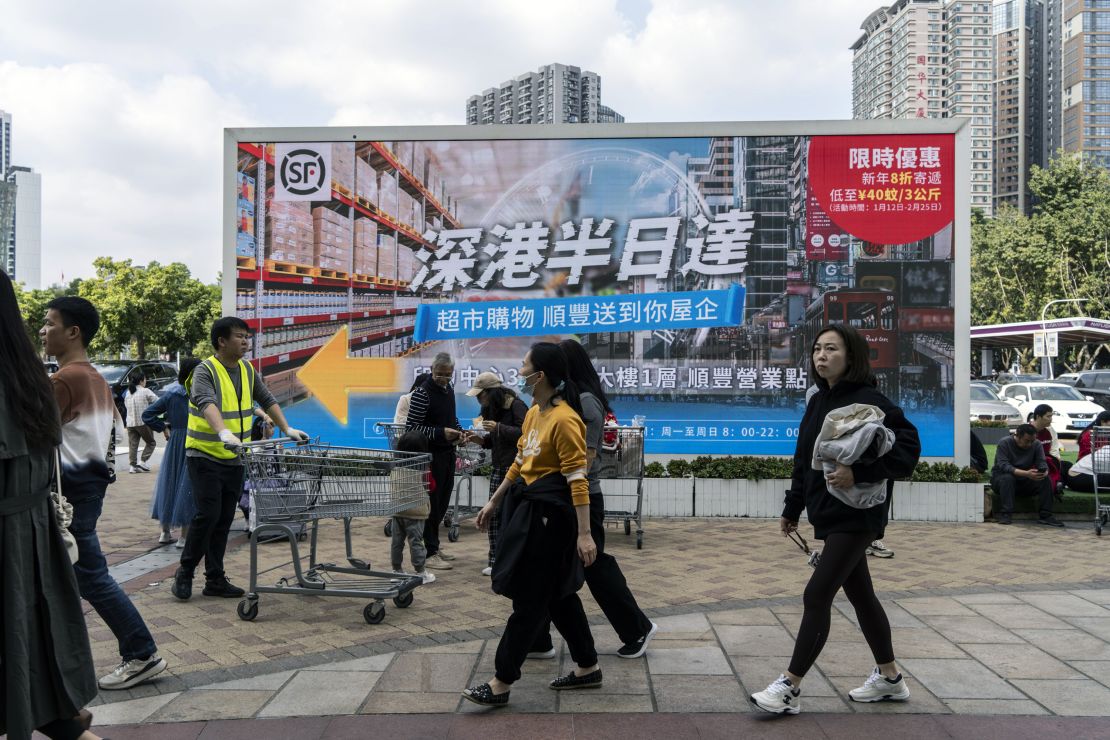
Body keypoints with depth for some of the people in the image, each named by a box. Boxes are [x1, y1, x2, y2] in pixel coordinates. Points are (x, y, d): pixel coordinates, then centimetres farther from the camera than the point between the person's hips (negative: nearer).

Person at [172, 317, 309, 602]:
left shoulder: (247, 370, 8)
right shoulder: (205, 371, -15)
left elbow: (267, 400, 14)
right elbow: (207, 403, -33)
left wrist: (287, 429, 4)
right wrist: (223, 432, -50)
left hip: (233, 458, 7)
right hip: (205, 457, -6)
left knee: (224, 520, 8)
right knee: (207, 515, -11)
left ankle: (215, 579, 16)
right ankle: (185, 572, 7)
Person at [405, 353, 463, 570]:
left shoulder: (448, 389, 10)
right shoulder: (422, 393, -15)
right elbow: (411, 427, -18)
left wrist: (458, 430, 6)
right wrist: (440, 433, -25)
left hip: (448, 453, 8)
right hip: (431, 454, -8)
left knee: (443, 501, 15)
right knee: (432, 503, -3)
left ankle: (434, 545, 27)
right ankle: (430, 553, 5)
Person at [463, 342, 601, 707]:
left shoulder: (564, 420, -19)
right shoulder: (533, 414, 9)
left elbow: (577, 479, -20)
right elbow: (520, 462, 19)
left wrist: (584, 533, -22)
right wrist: (494, 502, 22)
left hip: (550, 513, -10)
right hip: (528, 506, 10)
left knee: (529, 598, 0)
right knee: (557, 592, 16)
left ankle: (502, 683, 9)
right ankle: (587, 667, 29)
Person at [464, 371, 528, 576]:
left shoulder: (516, 406, -11)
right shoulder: (492, 408, 15)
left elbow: (524, 433, -21)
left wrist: (498, 428, -22)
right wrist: (482, 440, 6)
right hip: (498, 467, 8)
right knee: (493, 514, 4)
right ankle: (495, 561, 10)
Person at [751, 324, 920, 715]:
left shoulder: (868, 401, -14)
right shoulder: (817, 402, 9)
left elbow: (908, 448, -20)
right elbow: (804, 460, 14)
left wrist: (859, 473, -29)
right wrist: (792, 509, 16)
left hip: (856, 517, -8)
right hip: (829, 515, 8)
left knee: (817, 595, -8)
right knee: (860, 595, 18)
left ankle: (790, 688, 2)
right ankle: (889, 678, 34)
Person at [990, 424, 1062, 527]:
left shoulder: (1037, 445, -1)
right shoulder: (1004, 443, -17)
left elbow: (1042, 463, -10)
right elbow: (1003, 465, -29)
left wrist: (1044, 471, -36)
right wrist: (1026, 473, -42)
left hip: (1025, 482, 4)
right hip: (1001, 479, -4)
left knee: (1045, 479, -20)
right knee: (1008, 478, -36)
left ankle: (1046, 515, -19)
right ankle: (1006, 514, -37)